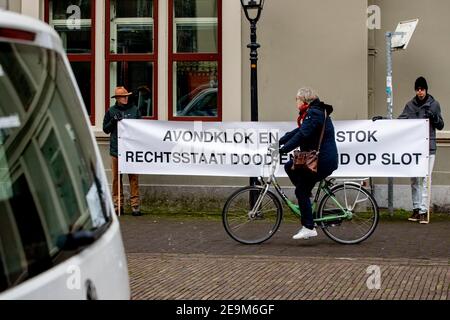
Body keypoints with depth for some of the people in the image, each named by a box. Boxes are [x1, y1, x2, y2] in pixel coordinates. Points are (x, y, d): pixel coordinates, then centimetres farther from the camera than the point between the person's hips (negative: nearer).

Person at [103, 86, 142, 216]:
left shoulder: (134, 110, 9)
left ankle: (135, 205, -2)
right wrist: (113, 122, -6)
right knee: (117, 178, 2)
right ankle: (118, 204, 8)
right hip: (116, 148, 0)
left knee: (134, 177, -3)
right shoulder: (111, 111, 8)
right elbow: (105, 129, 10)